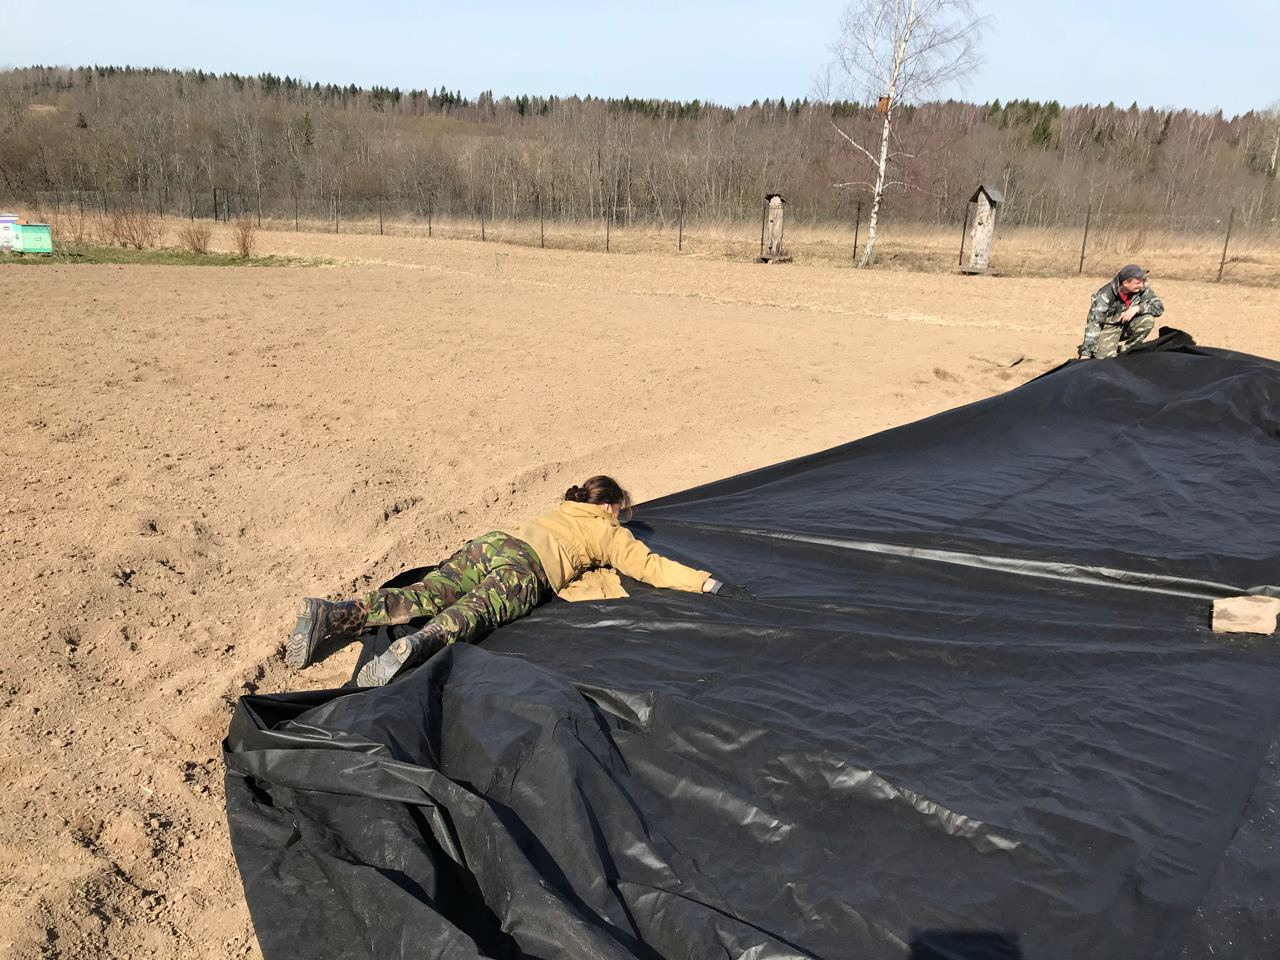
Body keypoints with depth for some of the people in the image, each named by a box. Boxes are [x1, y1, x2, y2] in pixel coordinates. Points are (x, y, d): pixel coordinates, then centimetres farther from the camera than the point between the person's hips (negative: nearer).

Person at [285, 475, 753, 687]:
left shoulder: (562, 510, 40)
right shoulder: (609, 532, 22)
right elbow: (653, 566, 15)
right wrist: (711, 584, 16)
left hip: (489, 543, 6)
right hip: (525, 567, -6)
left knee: (420, 599, -10)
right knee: (470, 614, -29)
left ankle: (331, 614, -26)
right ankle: (416, 646, -58)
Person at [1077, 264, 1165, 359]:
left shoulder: (1142, 289, -16)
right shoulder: (1105, 295, -27)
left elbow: (1159, 306, -14)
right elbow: (1093, 323, -29)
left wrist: (1137, 308, -33)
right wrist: (1086, 353, -33)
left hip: (1128, 326, 4)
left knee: (1148, 319, -24)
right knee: (1105, 356, -27)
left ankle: (1125, 349, -3)